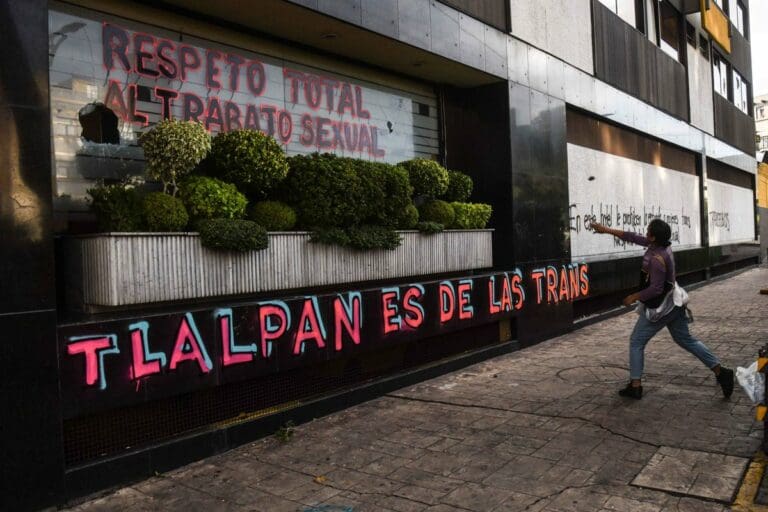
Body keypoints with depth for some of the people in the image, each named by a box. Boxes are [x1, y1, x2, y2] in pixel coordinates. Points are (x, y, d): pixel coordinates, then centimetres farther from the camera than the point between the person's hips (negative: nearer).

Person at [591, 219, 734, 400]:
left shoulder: (657, 259, -27)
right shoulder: (661, 245, 0)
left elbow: (656, 288, -27)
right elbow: (633, 237, 8)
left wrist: (634, 297, -14)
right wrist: (607, 230, 10)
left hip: (659, 308, -9)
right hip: (674, 305, 9)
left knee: (636, 342, 3)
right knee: (686, 340, 20)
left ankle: (635, 386, 6)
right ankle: (720, 371, 18)